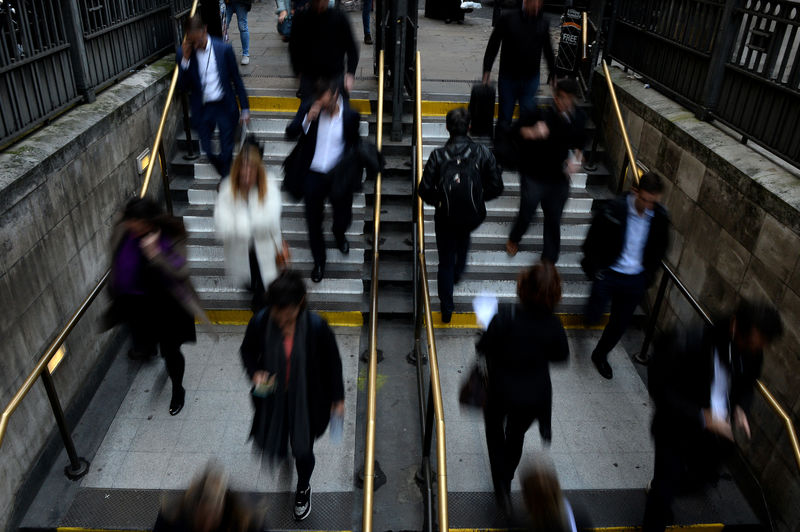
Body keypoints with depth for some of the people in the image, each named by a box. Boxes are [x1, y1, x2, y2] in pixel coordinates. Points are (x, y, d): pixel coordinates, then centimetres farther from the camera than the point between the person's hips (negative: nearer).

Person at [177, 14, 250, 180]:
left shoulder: (224, 49, -9)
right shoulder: (184, 53, -6)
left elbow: (236, 80, 0)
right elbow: (183, 86, -8)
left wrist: (245, 109, 1)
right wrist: (185, 59, -20)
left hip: (225, 107, -1)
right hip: (202, 109, 2)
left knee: (226, 151, 8)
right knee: (208, 152, 9)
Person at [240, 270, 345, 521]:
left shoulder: (316, 326, -26)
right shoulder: (260, 322, -22)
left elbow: (333, 363, -11)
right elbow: (247, 350, 0)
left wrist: (338, 399, -3)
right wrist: (255, 373, -20)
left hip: (306, 399, -2)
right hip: (273, 397, 2)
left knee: (303, 451, 10)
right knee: (270, 445, 22)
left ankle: (303, 489, 46)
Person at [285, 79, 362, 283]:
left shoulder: (351, 116, -8)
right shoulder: (308, 108, -9)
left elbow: (354, 144, 5)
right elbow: (290, 134, -10)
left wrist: (351, 169, -9)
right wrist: (307, 119, -27)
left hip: (338, 175, 0)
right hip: (313, 175, 0)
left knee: (343, 216, 15)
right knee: (313, 221, 10)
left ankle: (339, 235, 55)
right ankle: (319, 262, 31)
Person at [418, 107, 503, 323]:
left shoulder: (438, 155, -17)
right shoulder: (482, 153, -14)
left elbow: (424, 190, -15)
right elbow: (496, 186, -10)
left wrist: (438, 202, 5)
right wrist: (478, 197, 7)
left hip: (445, 216, -2)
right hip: (473, 216, 2)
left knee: (445, 261, 14)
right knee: (464, 235, 39)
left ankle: (446, 309, 19)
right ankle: (459, 270, 56)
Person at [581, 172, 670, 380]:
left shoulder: (660, 217, -6)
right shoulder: (615, 209, -17)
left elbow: (659, 249, 11)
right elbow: (592, 241, -6)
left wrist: (648, 275, 7)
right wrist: (595, 269, -8)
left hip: (635, 280, 3)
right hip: (608, 274, -3)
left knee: (620, 325, 12)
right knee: (592, 318, -4)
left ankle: (600, 355, 36)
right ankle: (590, 313, 35)